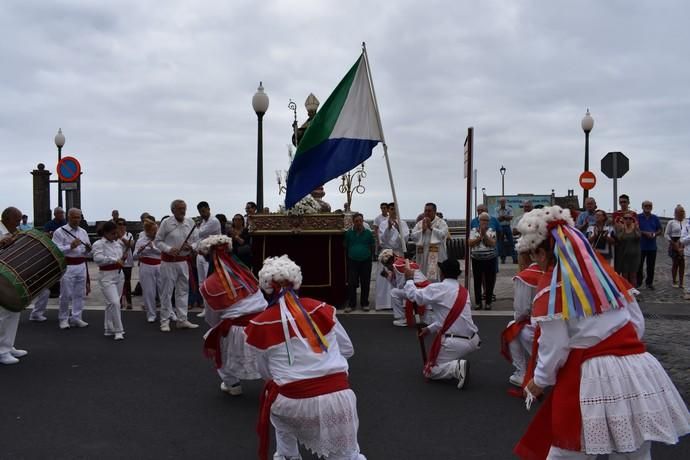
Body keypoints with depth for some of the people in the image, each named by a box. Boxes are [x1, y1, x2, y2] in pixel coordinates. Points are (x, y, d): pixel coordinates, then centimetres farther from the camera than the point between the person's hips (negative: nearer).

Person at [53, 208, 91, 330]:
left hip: (81, 266, 6)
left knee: (79, 294, 9)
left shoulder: (83, 232, 12)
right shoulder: (60, 232, -6)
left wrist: (88, 249, -6)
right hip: (67, 266, -5)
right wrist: (71, 246, -23)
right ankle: (63, 319, 13)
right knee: (66, 295, -1)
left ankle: (76, 318, 18)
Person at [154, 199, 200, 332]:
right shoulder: (166, 223, -7)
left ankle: (182, 320, 20)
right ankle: (165, 321, 12)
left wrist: (191, 246, -14)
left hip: (184, 261, 4)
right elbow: (157, 241, -3)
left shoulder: (190, 223, 2)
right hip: (169, 261, -4)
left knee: (183, 291, 11)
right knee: (166, 291, 2)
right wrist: (168, 249, -18)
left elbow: (197, 240, 7)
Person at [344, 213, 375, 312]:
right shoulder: (349, 233, 2)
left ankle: (364, 304, 16)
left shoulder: (368, 233, 1)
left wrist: (368, 255, 7)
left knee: (365, 284, 5)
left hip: (366, 262, 0)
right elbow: (346, 247, 12)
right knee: (352, 283, -1)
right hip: (352, 262, 0)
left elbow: (372, 247, 9)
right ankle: (351, 304, 7)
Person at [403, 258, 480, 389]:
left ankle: (457, 367, -14)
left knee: (430, 372, 12)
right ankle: (457, 362, 17)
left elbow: (414, 295, -4)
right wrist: (430, 329, 23)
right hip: (473, 341, 7)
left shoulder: (438, 288, -11)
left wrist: (409, 279, 15)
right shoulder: (464, 291, 10)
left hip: (454, 343, -7)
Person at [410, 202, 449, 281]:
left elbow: (443, 235, -13)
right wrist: (422, 230, -8)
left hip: (436, 255, -4)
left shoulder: (441, 222, 3)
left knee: (434, 277, -10)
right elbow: (412, 236, 4)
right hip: (422, 255, 4)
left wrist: (431, 227, -12)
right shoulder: (419, 223, 14)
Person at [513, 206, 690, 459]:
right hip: (639, 369, 6)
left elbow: (554, 348, -7)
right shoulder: (604, 270, 11)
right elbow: (638, 323, 13)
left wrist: (539, 381, 9)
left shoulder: (551, 286, -7)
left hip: (593, 379, -6)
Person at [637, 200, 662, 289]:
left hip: (652, 246, 3)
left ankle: (649, 282, 18)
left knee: (651, 266, 7)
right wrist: (645, 233, -17)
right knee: (639, 265, 1)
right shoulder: (638, 217, -2)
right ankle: (638, 282, 10)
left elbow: (660, 231, 11)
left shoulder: (655, 218, 9)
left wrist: (654, 234, -10)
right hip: (640, 246, -3)